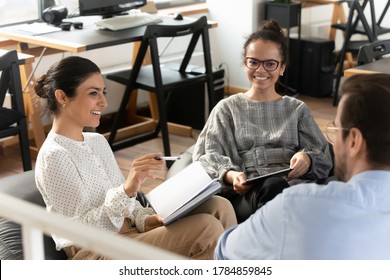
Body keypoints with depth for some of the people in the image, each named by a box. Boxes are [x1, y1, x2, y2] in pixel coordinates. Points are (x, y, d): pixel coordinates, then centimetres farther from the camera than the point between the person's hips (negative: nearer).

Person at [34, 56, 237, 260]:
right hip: (95, 252, -9)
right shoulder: (54, 157, -16)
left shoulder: (98, 141, 12)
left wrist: (144, 219, -5)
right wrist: (126, 190, -33)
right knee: (207, 229, -22)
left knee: (219, 208, -8)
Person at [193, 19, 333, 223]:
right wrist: (230, 175, -18)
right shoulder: (227, 108, 20)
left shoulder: (297, 109, 23)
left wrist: (307, 159, -13)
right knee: (272, 187, -39)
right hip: (244, 194, -1)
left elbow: (324, 158, 13)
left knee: (275, 186, -38)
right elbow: (208, 157, 6)